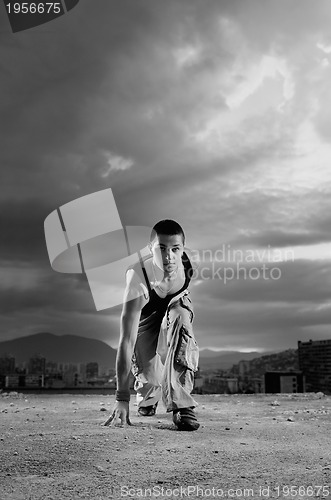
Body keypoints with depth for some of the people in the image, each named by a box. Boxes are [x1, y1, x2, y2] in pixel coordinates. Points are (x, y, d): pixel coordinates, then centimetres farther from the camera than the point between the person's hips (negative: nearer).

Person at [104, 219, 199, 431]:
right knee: (150, 380, -22)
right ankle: (147, 397, 22)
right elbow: (127, 340, -40)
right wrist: (122, 399, -41)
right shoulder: (138, 276, -38)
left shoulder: (186, 264, -27)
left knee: (180, 316, -34)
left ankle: (181, 405, -28)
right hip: (145, 318, -2)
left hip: (177, 305, 3)